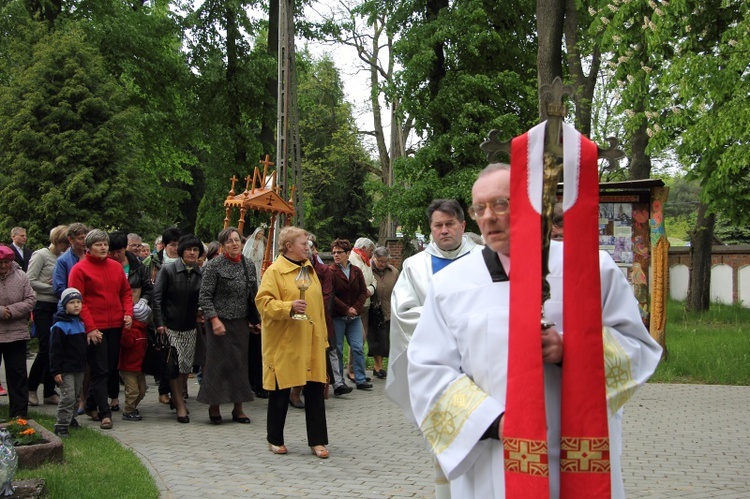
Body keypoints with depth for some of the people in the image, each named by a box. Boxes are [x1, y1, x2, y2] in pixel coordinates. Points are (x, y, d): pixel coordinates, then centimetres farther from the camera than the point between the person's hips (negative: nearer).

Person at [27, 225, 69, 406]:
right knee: (46, 348, -8)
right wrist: (53, 288, -12)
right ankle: (31, 388, 9)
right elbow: (30, 281, -10)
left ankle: (49, 392, 13)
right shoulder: (41, 255, -6)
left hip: (58, 307, 5)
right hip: (43, 306, -5)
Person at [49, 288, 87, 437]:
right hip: (66, 370, -8)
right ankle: (61, 426, -5)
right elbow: (55, 351, -16)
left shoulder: (80, 324, 11)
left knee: (76, 395, 17)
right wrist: (56, 371, -18)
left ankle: (70, 418, 33)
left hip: (79, 368, 8)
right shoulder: (59, 326, -15)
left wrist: (84, 364, 22)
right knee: (68, 397, -11)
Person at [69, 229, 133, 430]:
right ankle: (104, 413, -2)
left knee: (111, 368, 11)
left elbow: (126, 292, 17)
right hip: (94, 329, -6)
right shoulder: (80, 269, -5)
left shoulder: (116, 267, 11)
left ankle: (92, 405, 26)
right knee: (100, 370, -5)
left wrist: (128, 312, 0)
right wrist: (90, 327, -14)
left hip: (115, 326, 6)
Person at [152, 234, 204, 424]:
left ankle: (178, 397, 28)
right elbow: (157, 297, -6)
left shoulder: (202, 273, 4)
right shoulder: (168, 270, -5)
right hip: (171, 325, -3)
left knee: (187, 365, 8)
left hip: (191, 327, 3)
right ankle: (180, 405, 3)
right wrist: (159, 323, -12)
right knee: (174, 365, -5)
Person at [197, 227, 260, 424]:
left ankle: (238, 408, 15)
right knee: (218, 362, 0)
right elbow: (204, 296, -11)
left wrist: (256, 320, 12)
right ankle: (214, 407, 12)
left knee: (240, 362, 7)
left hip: (241, 323, 5)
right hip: (220, 322, -5)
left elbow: (253, 296, 15)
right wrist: (214, 319, -19)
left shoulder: (249, 266, 7)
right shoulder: (214, 266, -8)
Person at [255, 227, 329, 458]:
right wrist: (289, 307, -28)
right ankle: (275, 440, 19)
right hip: (284, 343, -6)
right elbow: (263, 302, -15)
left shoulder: (309, 270, 15)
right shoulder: (274, 271, -6)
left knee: (315, 389, 3)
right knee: (281, 392, 4)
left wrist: (323, 336, 17)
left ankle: (317, 441, 11)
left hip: (311, 342, 6)